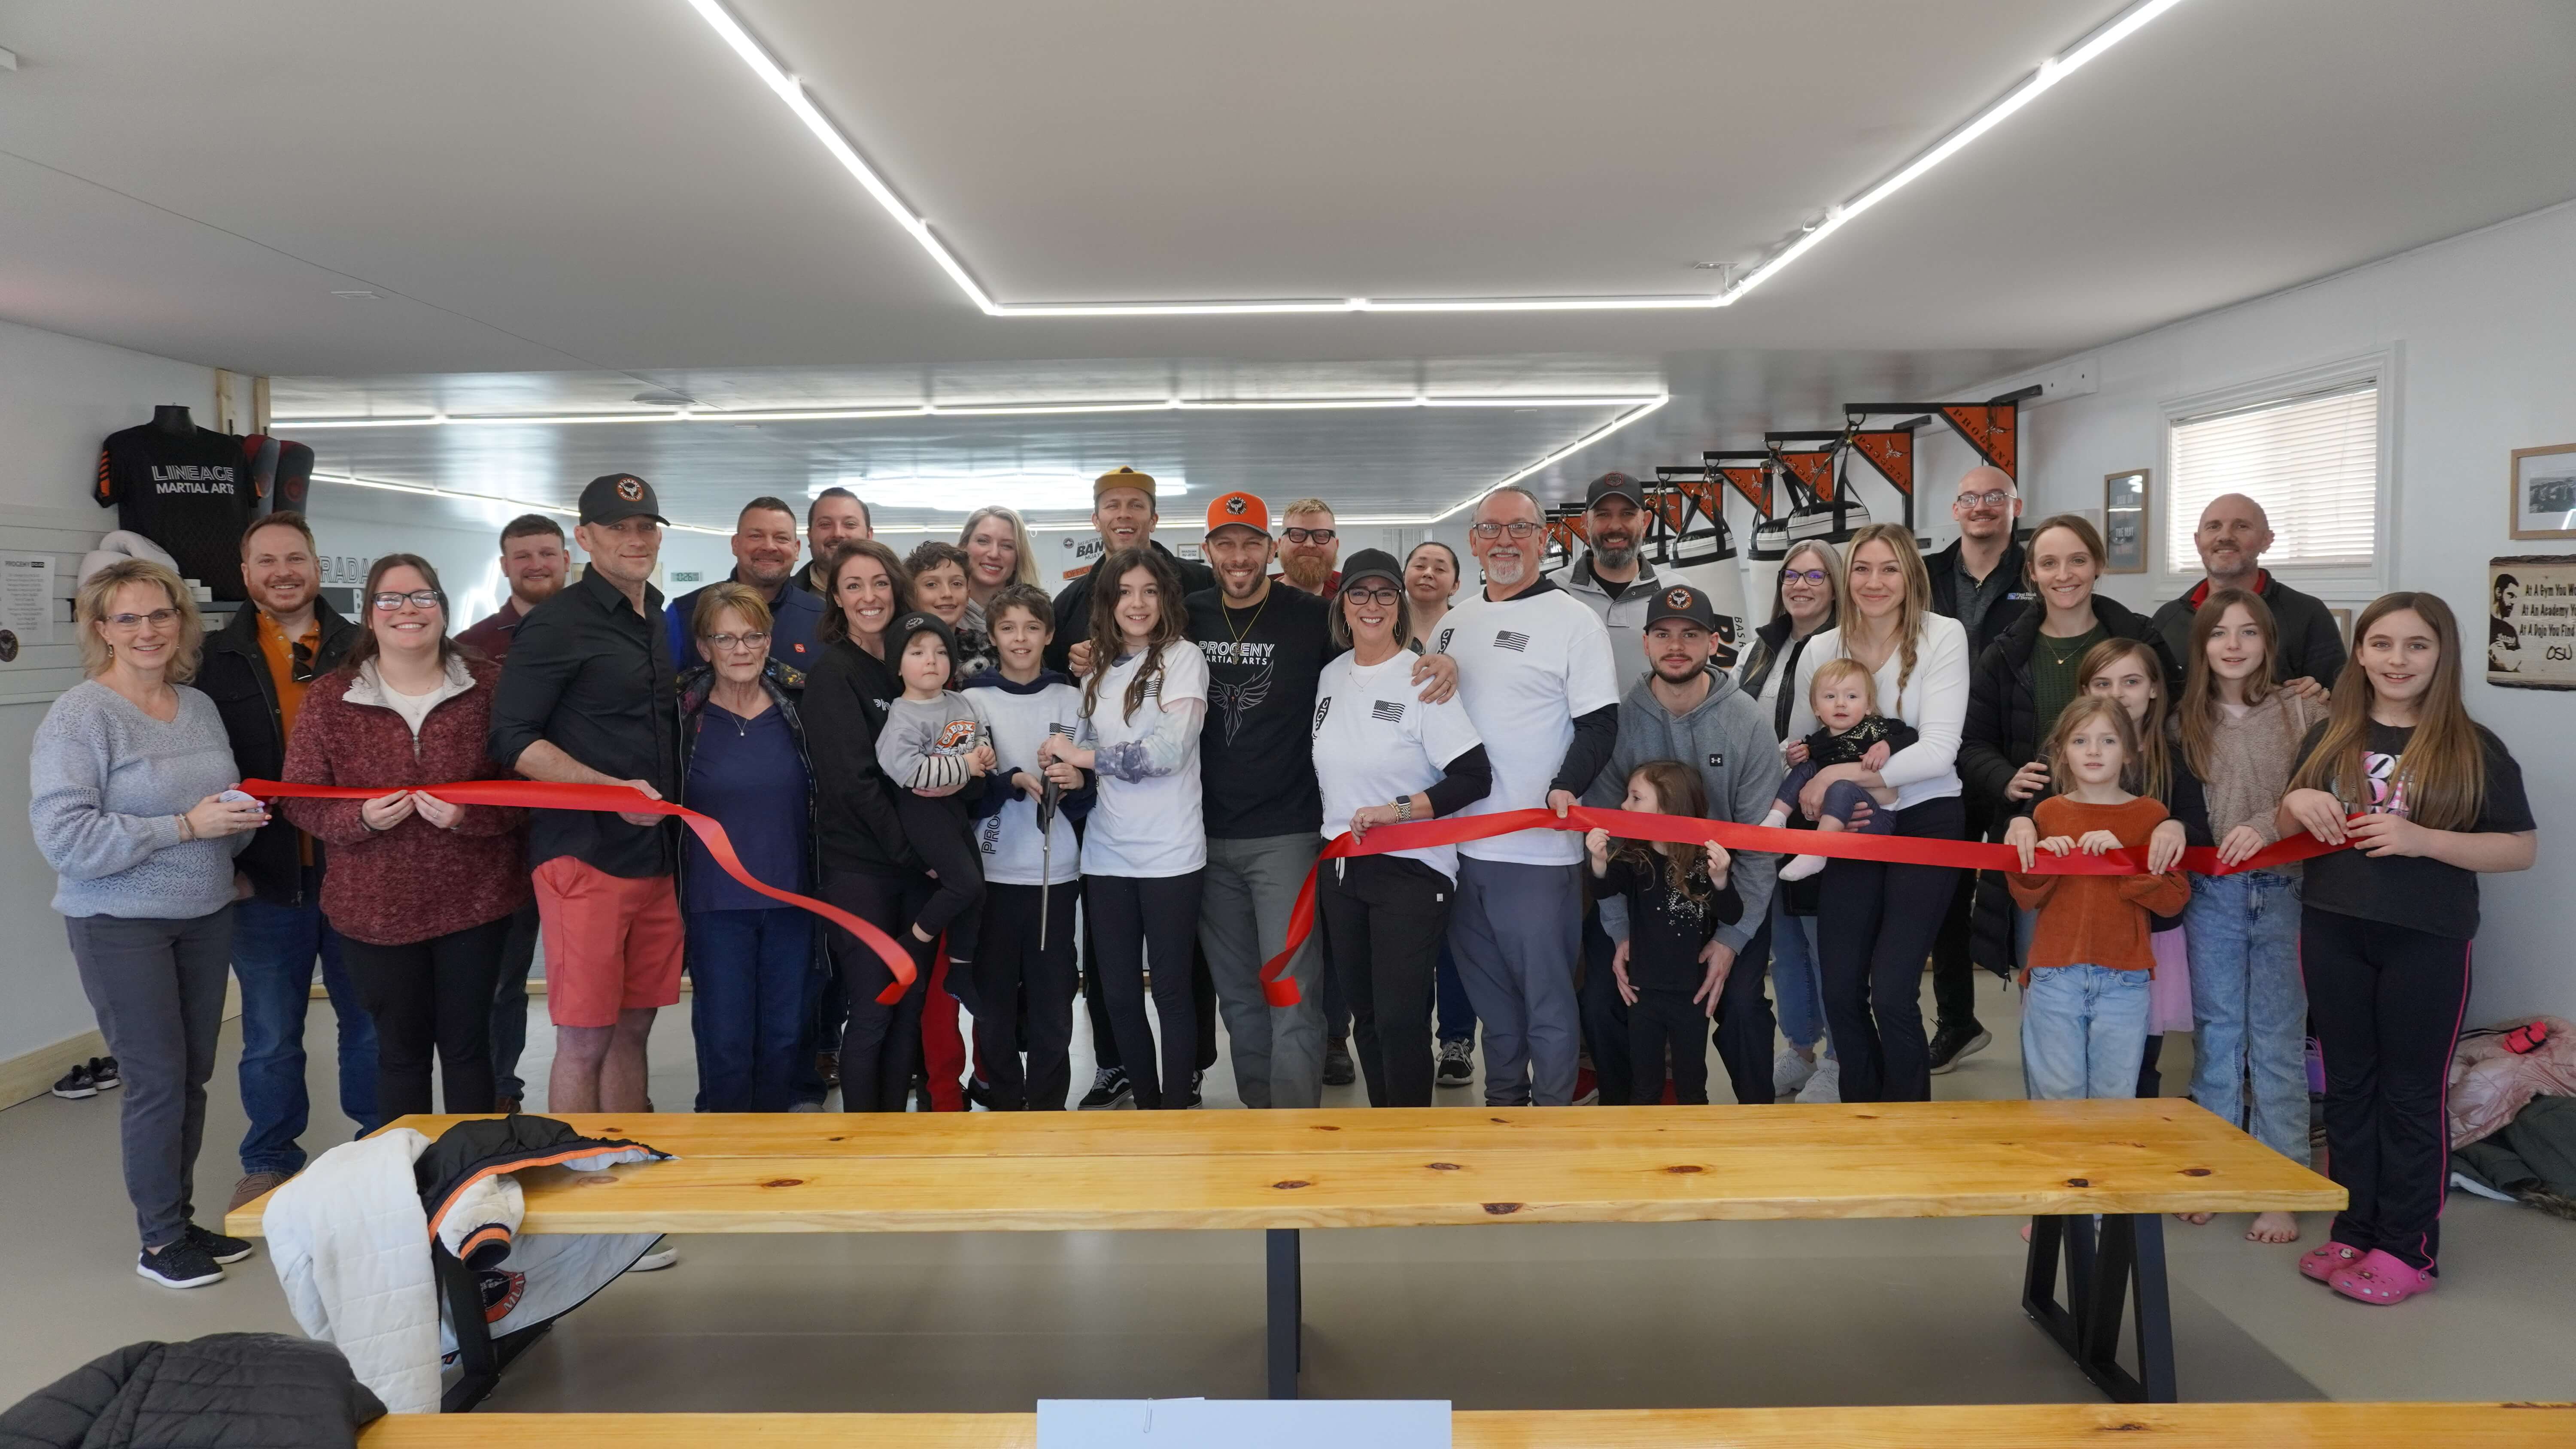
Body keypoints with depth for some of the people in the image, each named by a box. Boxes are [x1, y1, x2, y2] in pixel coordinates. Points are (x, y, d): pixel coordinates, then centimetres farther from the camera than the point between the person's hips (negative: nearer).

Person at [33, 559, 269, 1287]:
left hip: (206, 916, 6)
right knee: (158, 1079, -1)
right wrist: (186, 827, -23)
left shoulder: (200, 707, 8)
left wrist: (241, 817, -4)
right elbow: (63, 838, -19)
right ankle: (160, 1240, 14)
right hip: (121, 925, -6)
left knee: (194, 1074, 11)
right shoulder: (79, 716, -12)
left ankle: (184, 1218, 25)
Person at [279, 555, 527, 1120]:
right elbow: (301, 800, 2)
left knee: (467, 1046, 10)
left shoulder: (489, 685, -2)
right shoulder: (330, 697, 0)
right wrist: (361, 819, -17)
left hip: (475, 901, 0)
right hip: (377, 908, 1)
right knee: (400, 1049, 12)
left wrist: (469, 814, -21)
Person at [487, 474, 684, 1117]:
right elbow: (512, 739, -11)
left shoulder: (662, 623, 15)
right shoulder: (558, 623, -6)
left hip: (655, 855, 7)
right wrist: (613, 790, -20)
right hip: (583, 853, -6)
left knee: (632, 1029, 12)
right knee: (584, 1038, -2)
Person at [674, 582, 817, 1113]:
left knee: (785, 1033, 10)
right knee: (725, 1037, 3)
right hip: (716, 903, -2)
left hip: (791, 897, 2)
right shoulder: (682, 714, -5)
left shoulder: (798, 706, 1)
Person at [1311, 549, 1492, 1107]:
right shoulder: (1331, 675, 7)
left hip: (1410, 871, -6)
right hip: (1341, 868, 6)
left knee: (1400, 1019, -6)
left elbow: (1475, 778, -15)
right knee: (1365, 1015, 14)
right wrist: (1333, 831, 13)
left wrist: (1397, 810, -21)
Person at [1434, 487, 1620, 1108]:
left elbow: (1600, 723, -10)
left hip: (1540, 846, -6)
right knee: (1489, 992, 18)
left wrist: (1566, 787, -24)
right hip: (1461, 843, 6)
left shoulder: (1572, 619, -5)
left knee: (1547, 997, 2)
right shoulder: (1453, 622, 13)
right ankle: (1502, 1105, 32)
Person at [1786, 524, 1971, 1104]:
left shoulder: (1943, 636, -9)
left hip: (1926, 823, -4)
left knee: (1891, 992, -10)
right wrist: (1820, 798, -11)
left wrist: (1841, 773, -22)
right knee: (1840, 992, 4)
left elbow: (1937, 752, -18)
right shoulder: (1822, 649, 2)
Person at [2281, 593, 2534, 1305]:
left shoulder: (2473, 748, -4)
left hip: (2427, 943, -4)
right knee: (2348, 1085, 12)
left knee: (2411, 1093, 4)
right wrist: (2296, 803, -8)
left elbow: (2523, 847, -6)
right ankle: (2352, 1233, 23)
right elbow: (2288, 833, 16)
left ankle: (2407, 1248, 15)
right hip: (2333, 932, 4)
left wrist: (2422, 839, -20)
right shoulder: (2329, 737, 6)